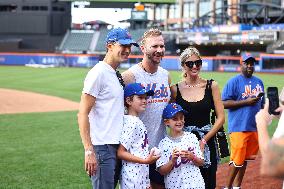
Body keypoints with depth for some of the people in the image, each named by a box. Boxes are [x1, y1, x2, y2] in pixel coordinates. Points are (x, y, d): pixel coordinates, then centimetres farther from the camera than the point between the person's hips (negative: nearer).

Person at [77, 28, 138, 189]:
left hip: (117, 146, 9)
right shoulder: (98, 73, -11)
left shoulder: (118, 75, 16)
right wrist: (89, 151, -22)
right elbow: (83, 114, -15)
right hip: (102, 147, -9)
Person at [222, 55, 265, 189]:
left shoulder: (259, 82, 16)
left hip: (255, 127, 6)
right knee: (237, 160, -9)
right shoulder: (234, 82, -4)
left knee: (245, 159, 10)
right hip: (239, 127, -6)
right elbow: (224, 103, -10)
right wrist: (246, 102, -16)